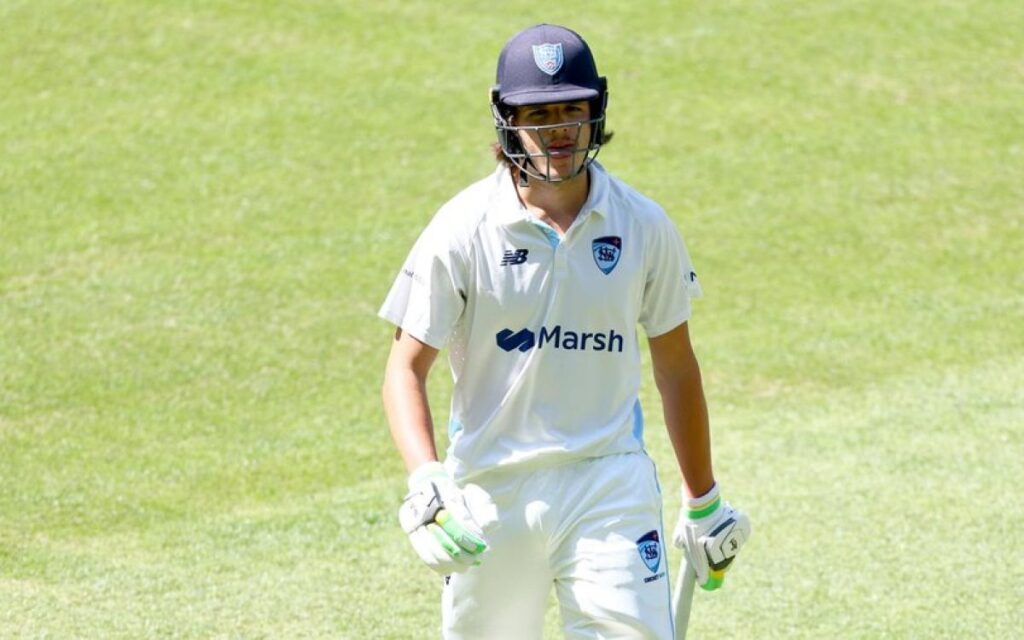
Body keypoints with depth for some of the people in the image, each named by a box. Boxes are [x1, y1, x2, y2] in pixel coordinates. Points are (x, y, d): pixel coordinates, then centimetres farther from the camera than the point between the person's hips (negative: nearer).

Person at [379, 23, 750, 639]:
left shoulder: (643, 226, 2)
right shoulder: (463, 229, -5)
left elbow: (676, 367, 12)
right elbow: (406, 368, -7)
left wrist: (704, 503, 15)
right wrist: (424, 482, -24)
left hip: (609, 480, 1)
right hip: (490, 490, -1)